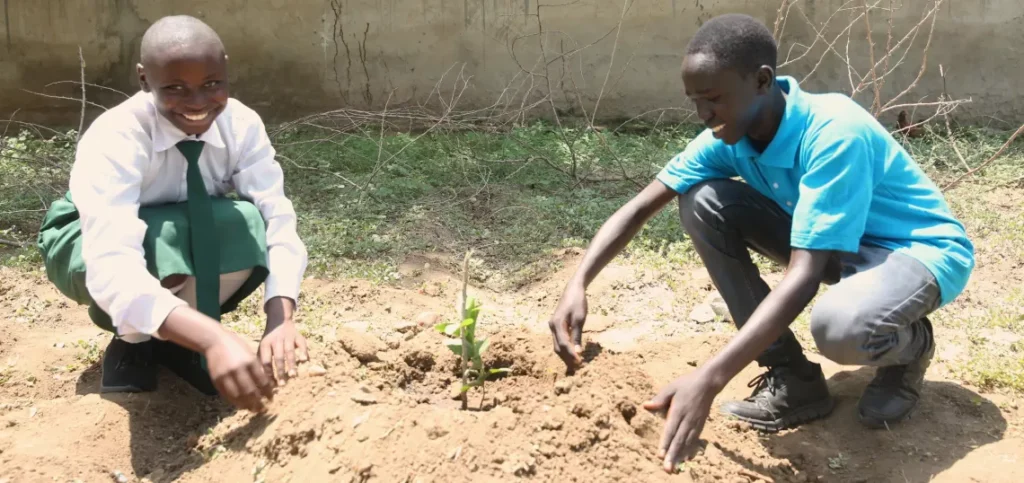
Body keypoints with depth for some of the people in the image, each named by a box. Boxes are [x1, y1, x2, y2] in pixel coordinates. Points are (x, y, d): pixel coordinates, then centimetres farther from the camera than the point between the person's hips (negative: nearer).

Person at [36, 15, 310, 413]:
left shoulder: (242, 125, -23)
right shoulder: (114, 140, -35)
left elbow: (278, 219, -28)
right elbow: (112, 265, -49)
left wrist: (280, 318, -47)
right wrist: (212, 338, -64)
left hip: (191, 236, 4)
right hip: (91, 247, -4)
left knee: (250, 229, -29)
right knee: (162, 244, -38)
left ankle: (164, 338, -4)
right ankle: (132, 342, -5)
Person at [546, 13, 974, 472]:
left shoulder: (835, 134, -33)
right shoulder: (729, 137, -12)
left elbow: (803, 277, -39)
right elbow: (639, 207, -9)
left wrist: (709, 378, -46)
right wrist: (578, 285, -25)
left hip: (922, 249, -7)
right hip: (834, 242, 7)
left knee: (839, 325, -41)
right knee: (702, 202, -14)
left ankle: (911, 345, 1)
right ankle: (794, 379, -5)